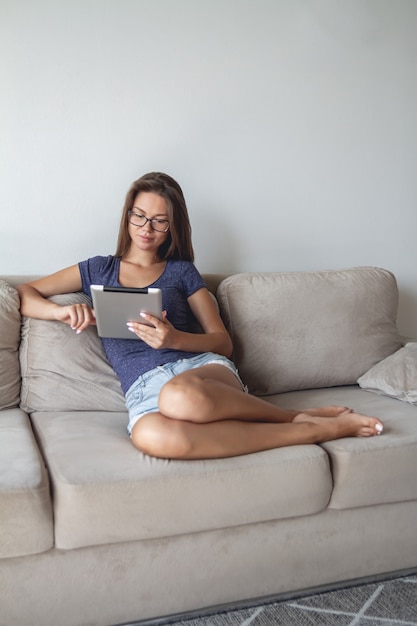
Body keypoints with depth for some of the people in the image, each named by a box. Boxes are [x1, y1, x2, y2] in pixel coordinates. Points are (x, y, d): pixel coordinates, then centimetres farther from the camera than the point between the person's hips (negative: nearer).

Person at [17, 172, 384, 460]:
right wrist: (64, 311, -5)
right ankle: (314, 430, -29)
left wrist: (175, 339, -11)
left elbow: (223, 341, 10)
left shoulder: (181, 271, 17)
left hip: (202, 366, 0)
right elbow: (24, 295, 17)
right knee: (151, 435, -41)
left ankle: (298, 416, -19)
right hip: (143, 387, 1)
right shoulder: (99, 270, 20)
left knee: (181, 396, -43)